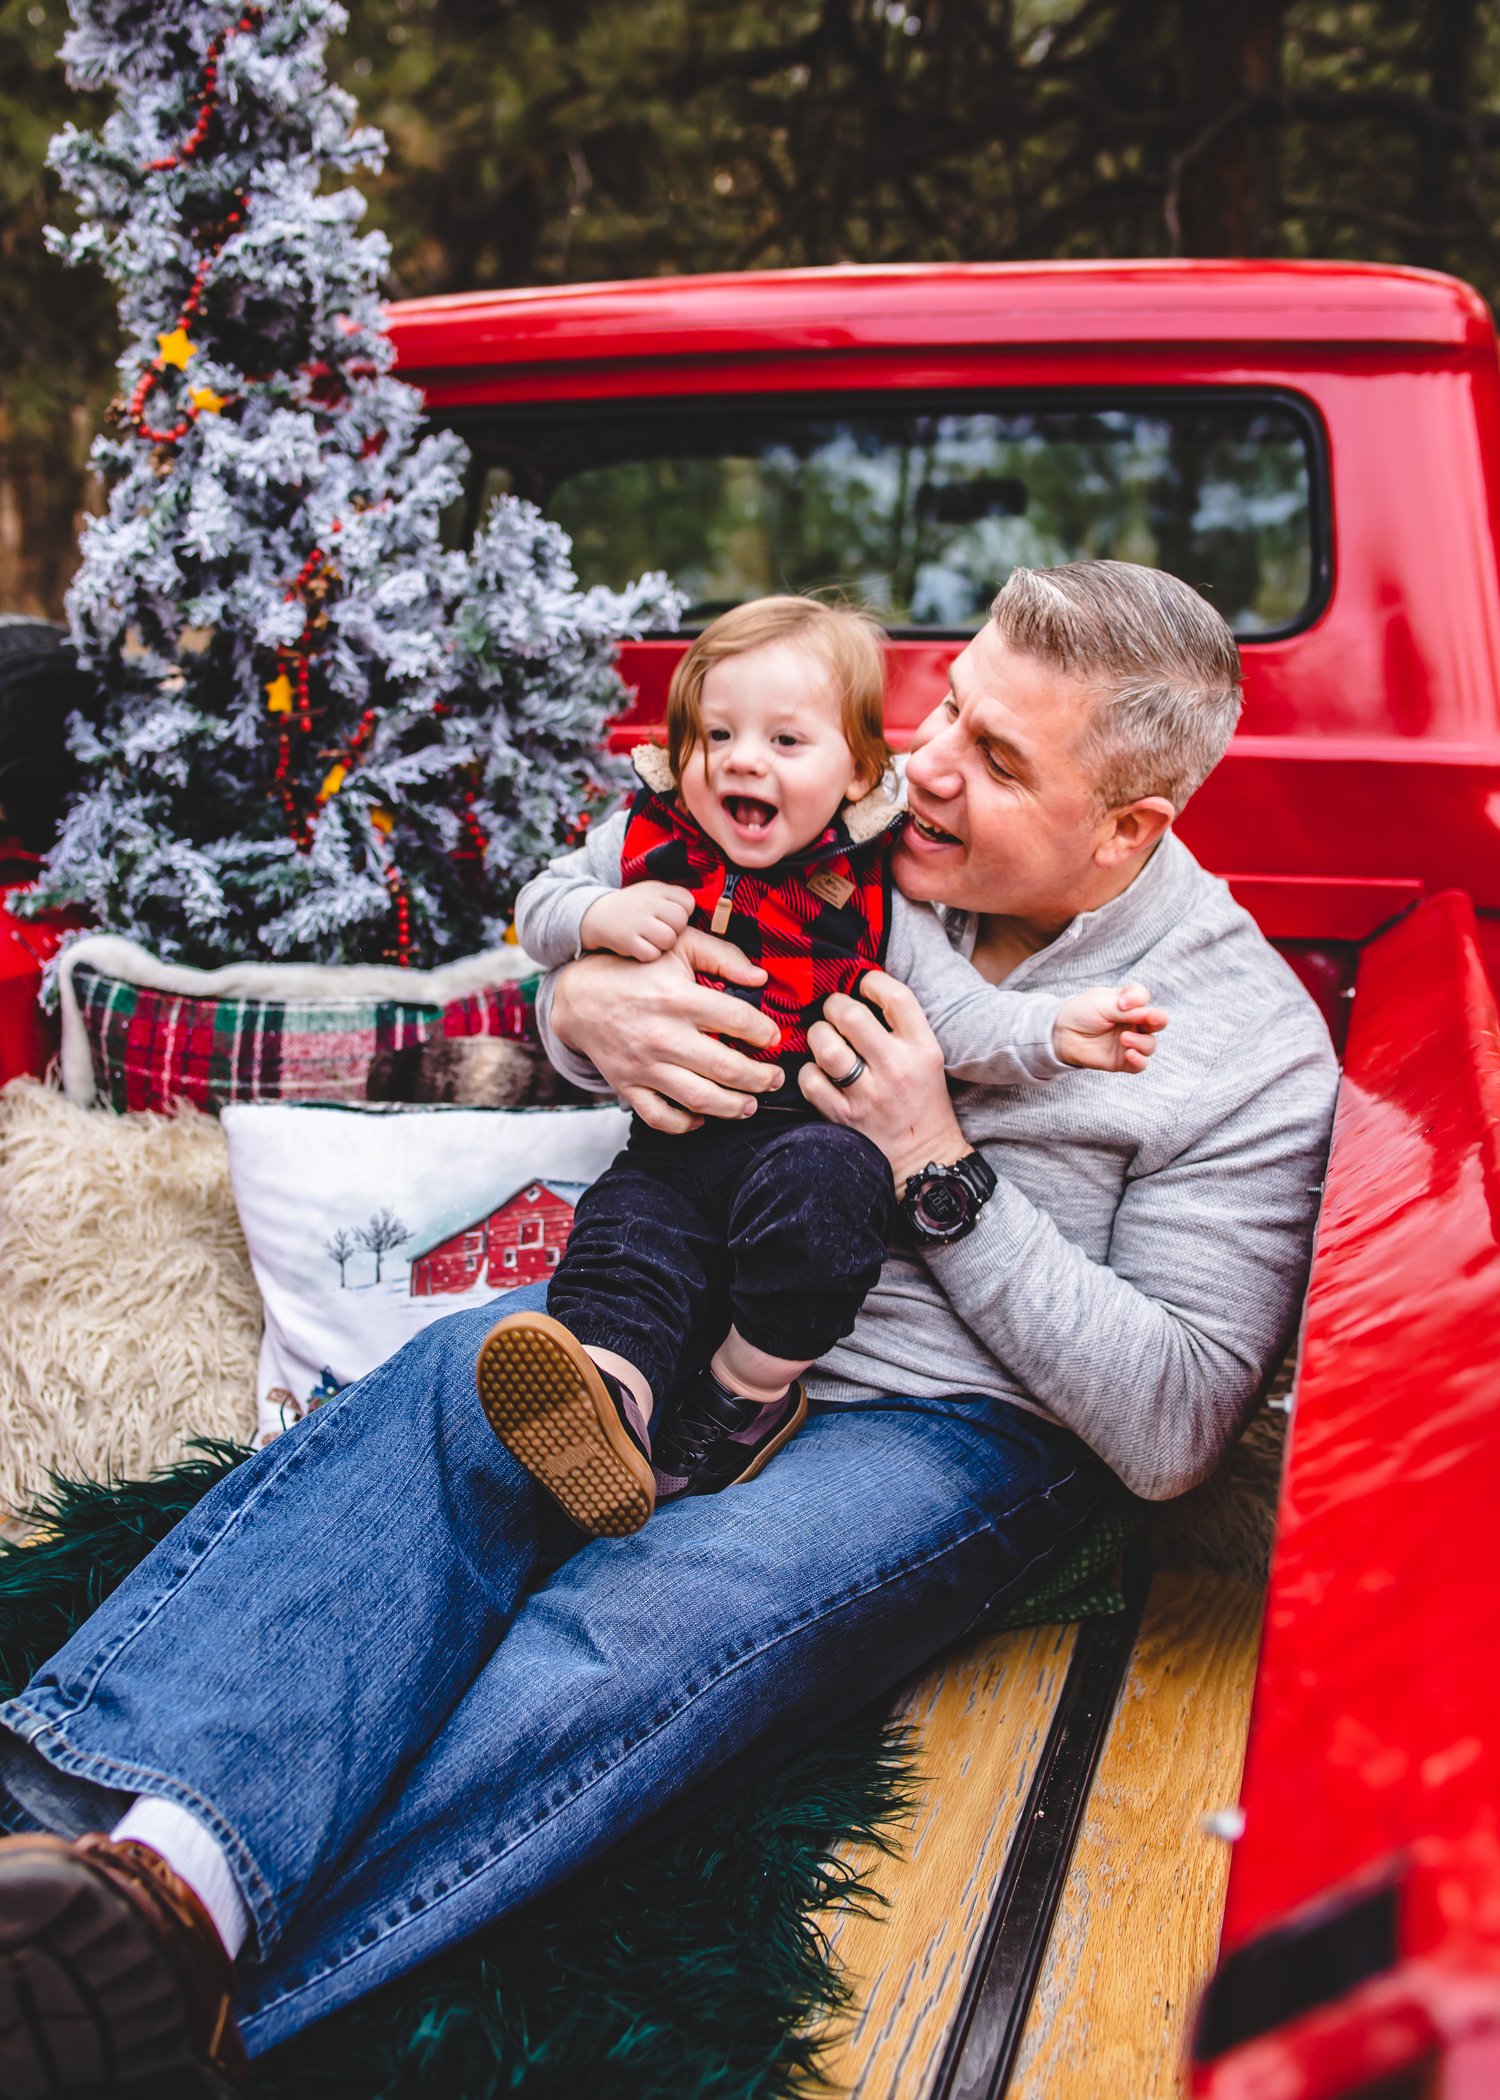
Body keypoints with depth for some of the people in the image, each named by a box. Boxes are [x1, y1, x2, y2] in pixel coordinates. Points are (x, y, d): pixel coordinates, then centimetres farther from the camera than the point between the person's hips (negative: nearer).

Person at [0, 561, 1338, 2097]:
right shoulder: (872, 848, 4)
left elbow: (1173, 1429, -10)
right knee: (460, 1380, -28)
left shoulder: (1253, 1048, -7)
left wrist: (941, 1171, -17)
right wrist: (583, 1004, -14)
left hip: (963, 1427, -4)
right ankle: (144, 1848, -44)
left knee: (640, 1630, -33)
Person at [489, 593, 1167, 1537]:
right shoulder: (645, 839, 9)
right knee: (626, 1232, -24)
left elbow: (958, 1013, -2)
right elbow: (540, 905, 17)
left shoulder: (873, 893, 1)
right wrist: (602, 918, -6)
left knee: (817, 1185, -34)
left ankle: (751, 1385, -16)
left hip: (816, 1133, -2)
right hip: (674, 1146, 3)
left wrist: (1056, 1031, -21)